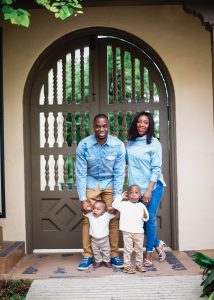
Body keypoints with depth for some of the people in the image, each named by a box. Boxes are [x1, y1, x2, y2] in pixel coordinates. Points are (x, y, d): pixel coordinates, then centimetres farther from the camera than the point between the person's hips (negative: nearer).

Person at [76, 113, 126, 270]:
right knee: (88, 219, -2)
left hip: (111, 184, 0)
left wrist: (117, 199, -13)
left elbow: (119, 173, -11)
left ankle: (114, 255, 13)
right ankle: (88, 256, 10)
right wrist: (83, 199, -14)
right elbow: (80, 173, -12)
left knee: (114, 220, -1)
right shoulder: (84, 145, -17)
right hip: (91, 184, 0)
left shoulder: (118, 145, -17)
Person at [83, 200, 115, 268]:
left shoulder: (107, 215, -12)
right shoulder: (90, 215, -7)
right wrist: (87, 209, -19)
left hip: (104, 239, -1)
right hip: (94, 239, 1)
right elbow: (84, 213, 1)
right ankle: (98, 261, 33)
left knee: (106, 251, 16)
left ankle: (106, 261, 34)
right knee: (96, 252, 16)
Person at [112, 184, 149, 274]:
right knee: (128, 250, 0)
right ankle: (127, 266, 7)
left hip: (139, 232, 3)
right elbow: (114, 205, -9)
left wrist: (145, 214, -15)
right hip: (127, 232, -3)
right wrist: (121, 196, -2)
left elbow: (146, 219, 8)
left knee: (139, 249, 12)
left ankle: (139, 265, 25)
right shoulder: (124, 204, 0)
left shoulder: (141, 206, 5)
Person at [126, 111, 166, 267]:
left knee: (150, 219, -1)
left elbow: (156, 169, -11)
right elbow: (126, 161, 18)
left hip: (153, 187, -5)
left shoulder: (154, 143, -8)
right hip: (136, 188, 5)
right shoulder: (131, 143, 7)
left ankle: (149, 254, 13)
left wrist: (149, 190, -16)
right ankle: (158, 245, 28)